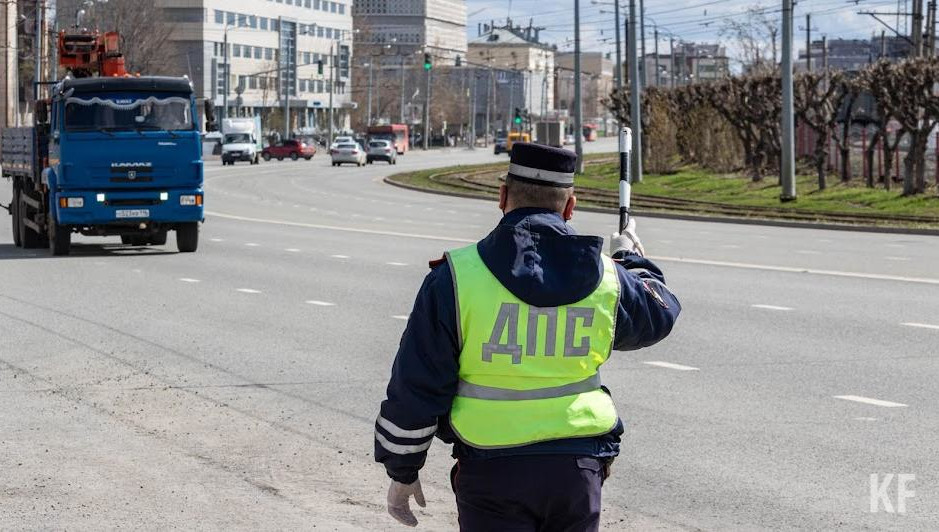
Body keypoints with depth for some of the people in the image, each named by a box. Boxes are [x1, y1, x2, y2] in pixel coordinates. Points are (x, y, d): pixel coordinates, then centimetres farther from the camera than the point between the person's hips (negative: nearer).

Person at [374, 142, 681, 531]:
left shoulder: (457, 277, -7)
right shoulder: (606, 279, 1)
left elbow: (415, 387, -5)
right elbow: (659, 314, 24)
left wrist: (402, 472, 7)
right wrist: (631, 261, 43)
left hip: (491, 472, -3)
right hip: (579, 469, 3)